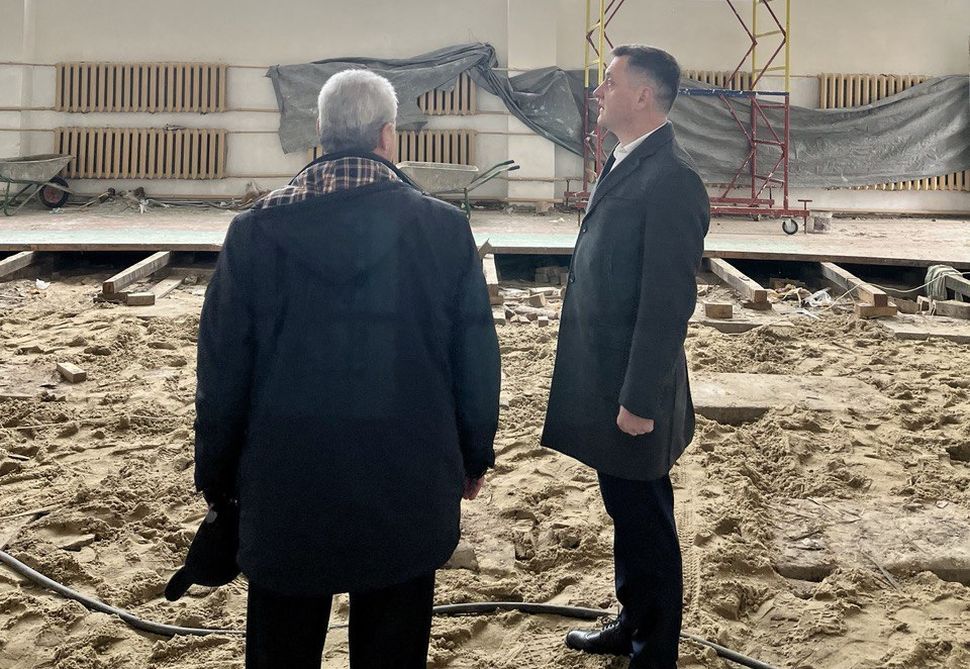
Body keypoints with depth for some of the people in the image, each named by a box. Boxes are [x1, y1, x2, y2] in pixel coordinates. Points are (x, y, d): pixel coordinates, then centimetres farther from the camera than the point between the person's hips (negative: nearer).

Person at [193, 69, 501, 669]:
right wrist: (475, 458, 13)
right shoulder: (445, 228, -9)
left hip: (285, 491, 1)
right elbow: (477, 361, -2)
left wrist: (217, 478, 11)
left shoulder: (255, 231, -7)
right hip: (406, 488, 0)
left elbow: (222, 371, -2)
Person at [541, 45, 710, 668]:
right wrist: (611, 389, 18)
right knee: (625, 512, 22)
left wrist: (639, 399, -21)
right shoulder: (624, 165, 10)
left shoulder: (670, 179, -20)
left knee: (646, 521, 6)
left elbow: (669, 301, -22)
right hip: (603, 378, 9)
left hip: (632, 389, -9)